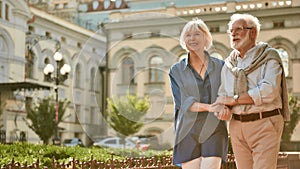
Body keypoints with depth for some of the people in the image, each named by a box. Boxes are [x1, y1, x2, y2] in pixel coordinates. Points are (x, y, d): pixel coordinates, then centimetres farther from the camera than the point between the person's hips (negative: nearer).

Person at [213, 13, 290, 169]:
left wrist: (233, 99, -12)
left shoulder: (269, 56, -2)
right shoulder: (229, 63, 15)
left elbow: (268, 91, -16)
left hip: (264, 123, -5)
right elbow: (223, 95, 12)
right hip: (237, 125, 5)